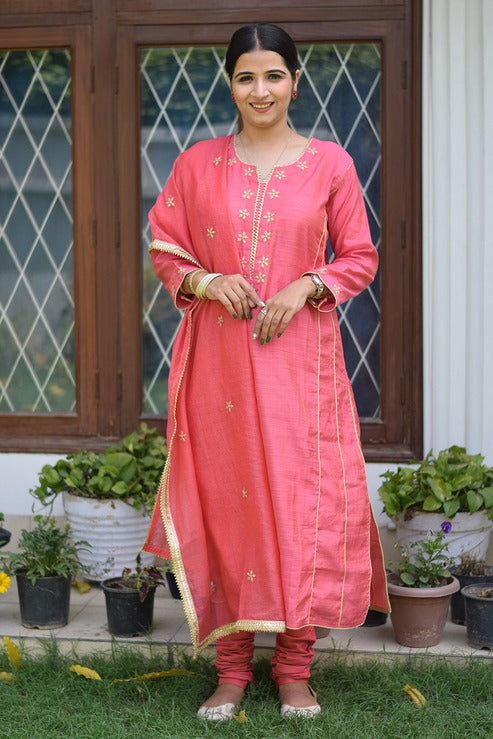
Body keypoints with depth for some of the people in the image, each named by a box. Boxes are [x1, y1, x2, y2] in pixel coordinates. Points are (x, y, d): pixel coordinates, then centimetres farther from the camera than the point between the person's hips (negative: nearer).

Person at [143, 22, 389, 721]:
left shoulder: (330, 163, 3)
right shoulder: (198, 164, 6)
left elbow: (360, 258, 6)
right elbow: (166, 250, 10)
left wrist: (306, 287, -11)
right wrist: (205, 281, -9)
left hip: (301, 355, -1)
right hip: (219, 355, 1)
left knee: (303, 499, -1)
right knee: (225, 499, 2)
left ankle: (295, 667, 13)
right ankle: (232, 668, 13)